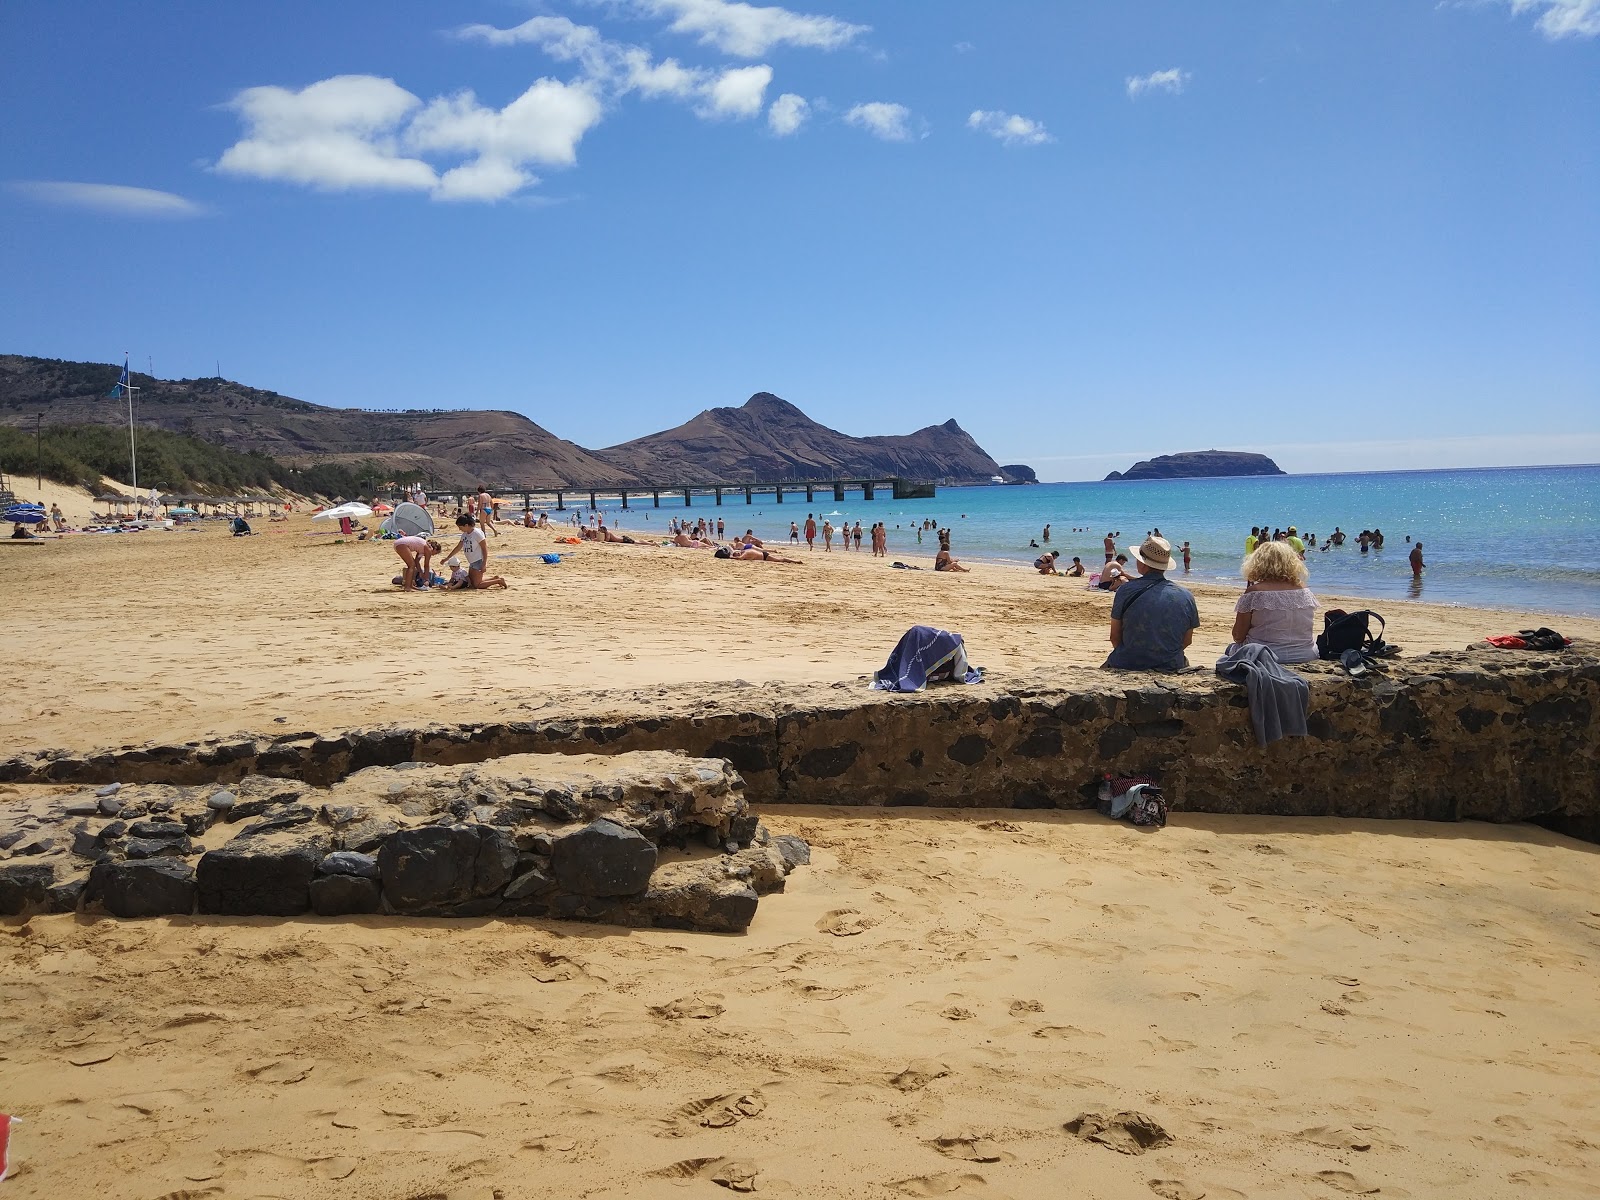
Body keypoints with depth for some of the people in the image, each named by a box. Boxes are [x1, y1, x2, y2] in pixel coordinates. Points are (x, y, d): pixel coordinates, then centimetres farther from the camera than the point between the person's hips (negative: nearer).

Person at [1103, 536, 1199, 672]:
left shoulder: (1126, 591, -10)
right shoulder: (1186, 596, -3)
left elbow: (1115, 637, -2)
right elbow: (1187, 641, 7)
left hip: (1128, 666, -2)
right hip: (1171, 667, 2)